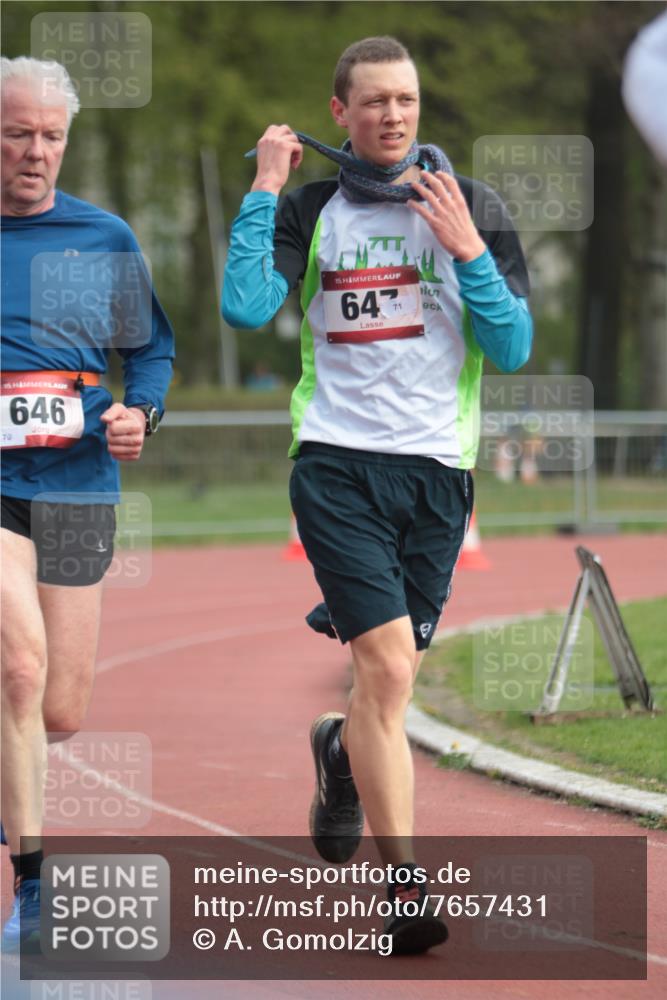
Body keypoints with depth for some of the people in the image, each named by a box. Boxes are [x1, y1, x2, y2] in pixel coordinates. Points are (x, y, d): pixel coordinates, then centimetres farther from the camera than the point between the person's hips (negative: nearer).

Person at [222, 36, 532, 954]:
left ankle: (342, 752, 47)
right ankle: (402, 881, -10)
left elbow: (513, 348, -1)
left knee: (391, 674, 12)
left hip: (437, 465, 2)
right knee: (387, 665, -15)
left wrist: (466, 251, -13)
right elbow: (246, 307, -11)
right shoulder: (311, 209, 4)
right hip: (337, 462, -2)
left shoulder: (472, 207, 4)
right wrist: (264, 191, -9)